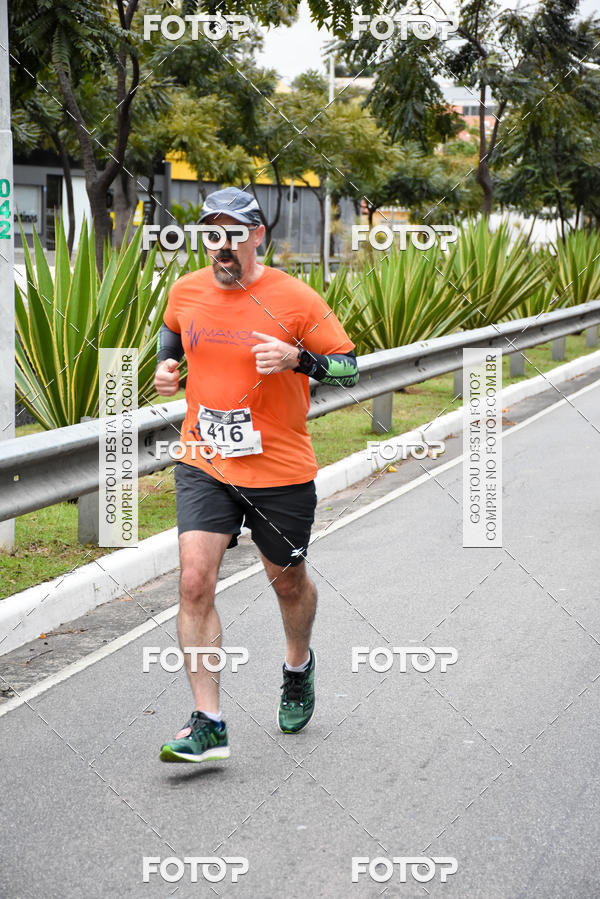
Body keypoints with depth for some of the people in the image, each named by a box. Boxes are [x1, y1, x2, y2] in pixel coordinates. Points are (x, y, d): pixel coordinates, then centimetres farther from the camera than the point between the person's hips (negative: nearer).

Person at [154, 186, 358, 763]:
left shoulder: (295, 299, -11)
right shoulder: (187, 291, 1)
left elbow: (350, 368, -7)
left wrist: (297, 358, -24)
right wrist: (167, 363, 5)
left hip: (279, 469, -2)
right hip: (203, 463, 2)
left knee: (287, 580, 15)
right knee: (194, 581, -12)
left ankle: (298, 666, 48)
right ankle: (208, 724, -7)